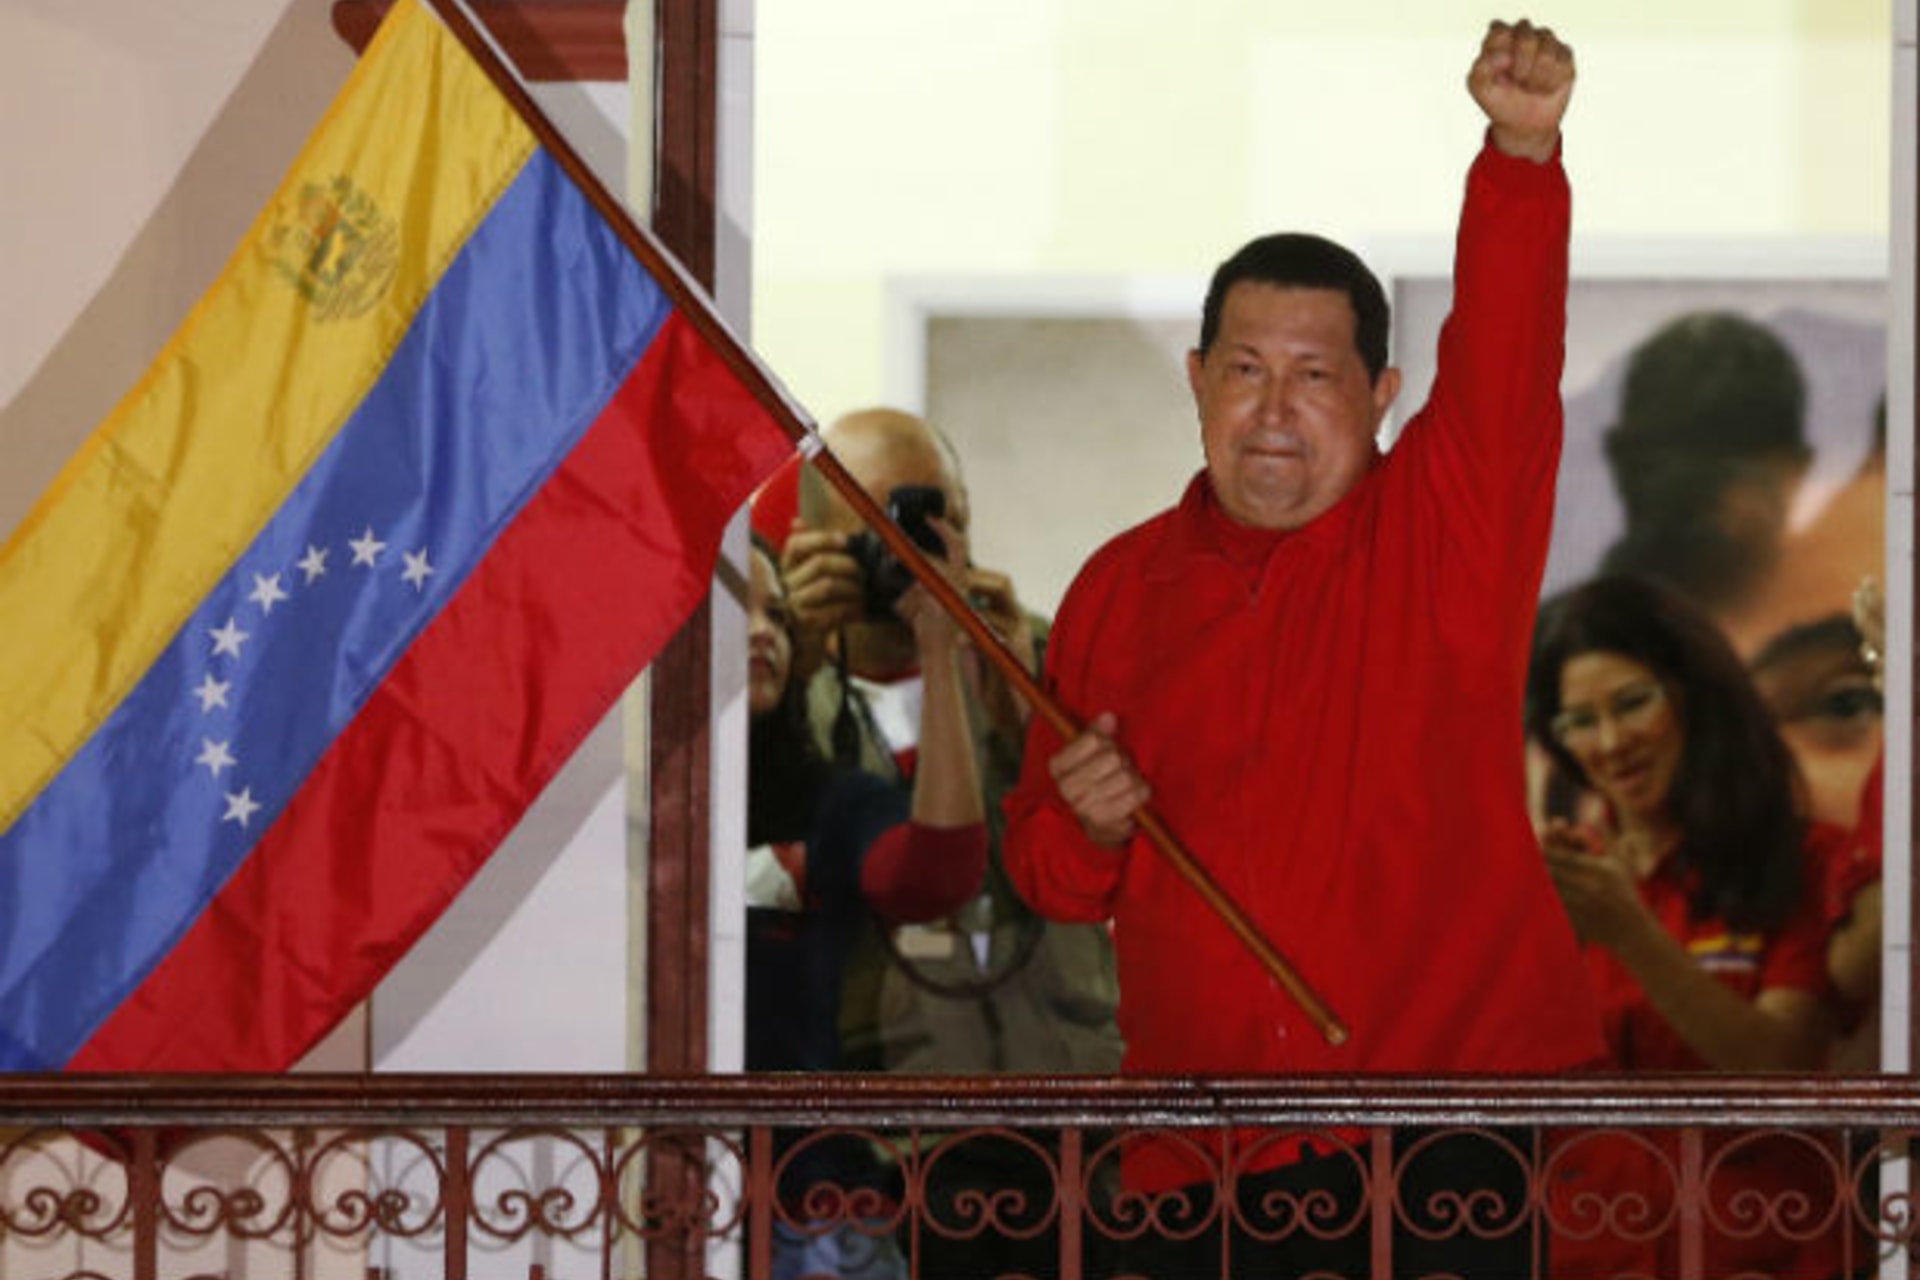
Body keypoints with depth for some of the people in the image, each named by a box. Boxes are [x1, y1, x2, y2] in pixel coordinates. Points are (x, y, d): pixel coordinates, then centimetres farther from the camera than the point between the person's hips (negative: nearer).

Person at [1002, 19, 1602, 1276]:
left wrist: (1523, 155, -34)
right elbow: (1049, 878, 18)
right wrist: (1084, 828, -6)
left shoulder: (1443, 527, 3)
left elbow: (1505, 353, -17)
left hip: (1453, 1100, -3)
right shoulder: (1120, 587, 11)